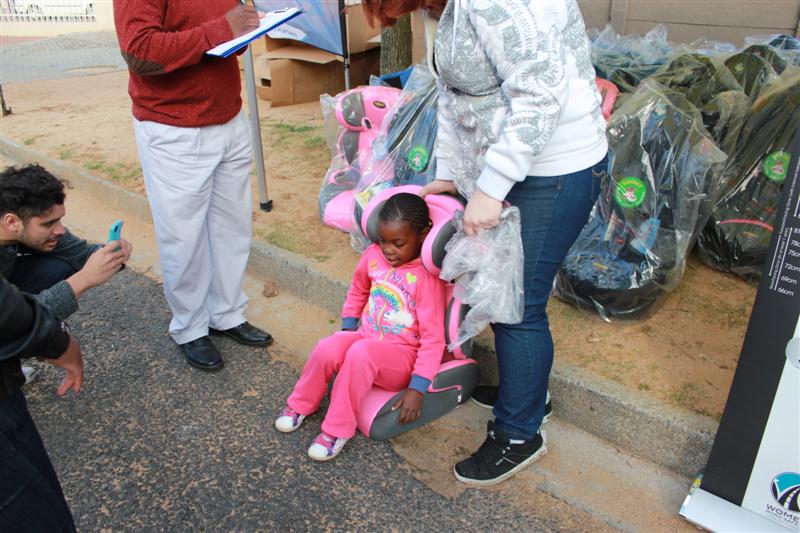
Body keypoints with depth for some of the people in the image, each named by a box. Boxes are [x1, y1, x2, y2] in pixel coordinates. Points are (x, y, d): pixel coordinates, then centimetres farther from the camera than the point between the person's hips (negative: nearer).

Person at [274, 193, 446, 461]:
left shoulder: (427, 277, -19)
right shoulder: (373, 255, -3)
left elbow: (433, 338, -18)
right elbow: (357, 292, 18)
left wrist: (417, 388, -22)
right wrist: (347, 330, 12)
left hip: (402, 355, -5)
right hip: (366, 337, 5)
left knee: (360, 353, -35)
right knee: (326, 349, -24)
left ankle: (338, 428, -16)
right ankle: (301, 405, 5)